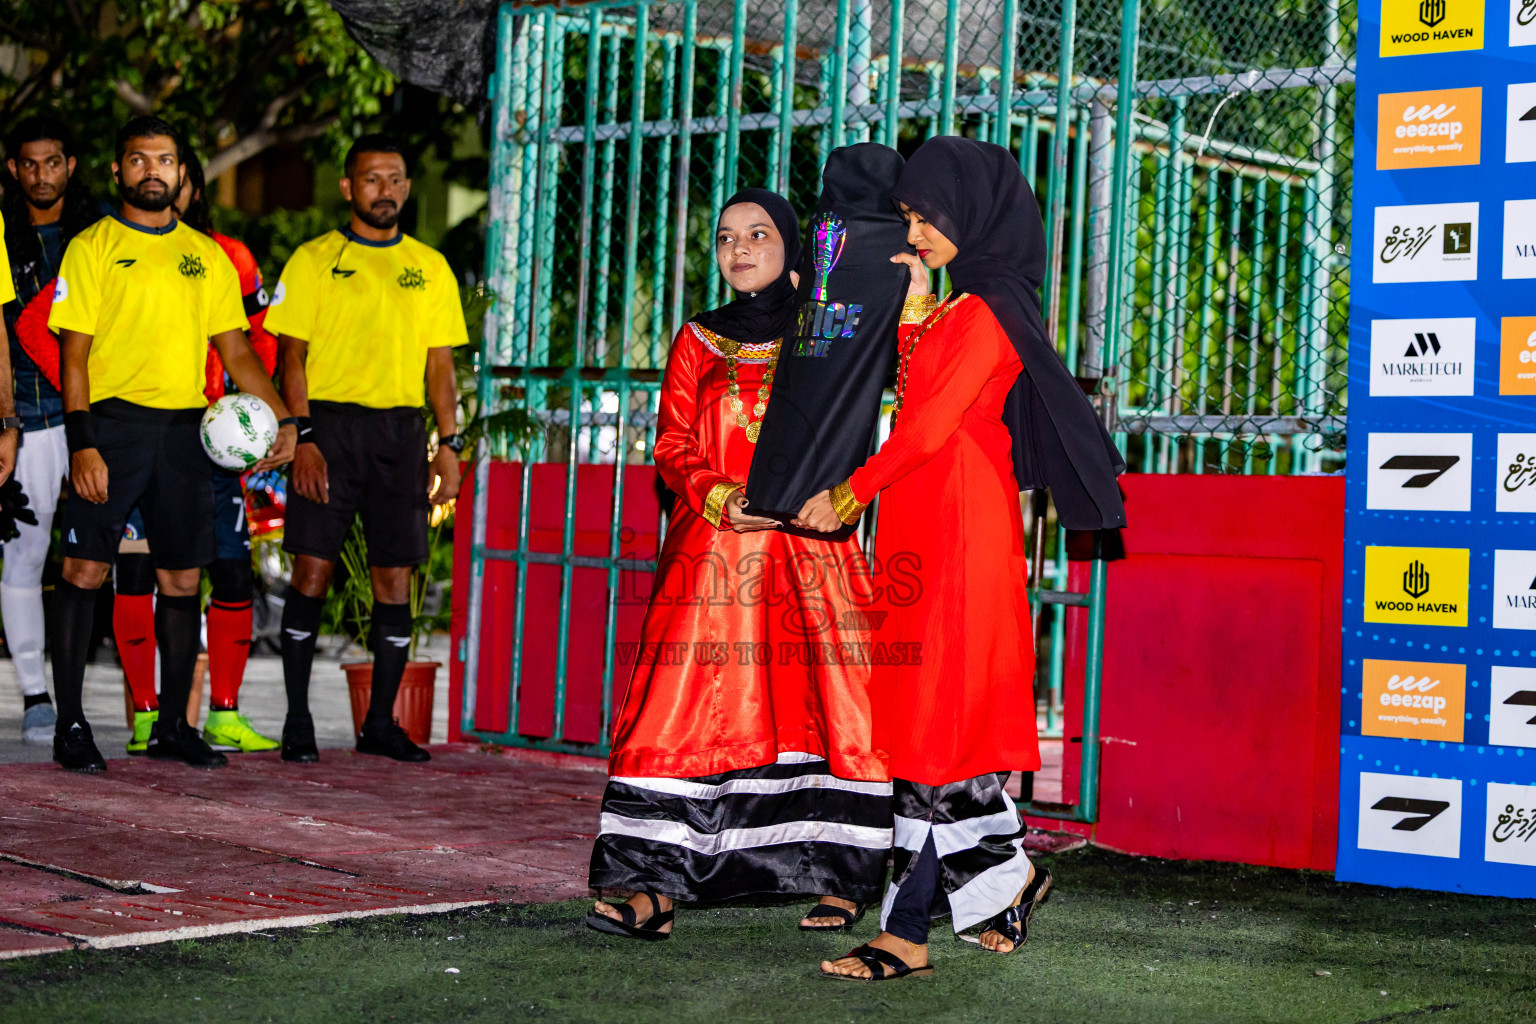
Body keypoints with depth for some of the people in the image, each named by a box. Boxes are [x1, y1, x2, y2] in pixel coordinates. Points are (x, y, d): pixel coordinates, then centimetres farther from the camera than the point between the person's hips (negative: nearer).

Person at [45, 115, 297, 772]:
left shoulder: (206, 255, 14)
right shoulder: (93, 247, 2)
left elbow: (237, 351, 15)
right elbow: (74, 351, -4)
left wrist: (281, 419, 2)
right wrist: (82, 442, -14)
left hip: (185, 428, 4)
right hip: (113, 423, -4)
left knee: (182, 579, 5)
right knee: (86, 569, -6)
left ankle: (172, 725, 15)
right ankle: (70, 724, 1)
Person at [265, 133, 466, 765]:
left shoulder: (430, 268, 13)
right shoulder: (315, 260, 4)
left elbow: (440, 364, 13)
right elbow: (292, 355, 0)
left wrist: (449, 444, 4)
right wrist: (303, 437, -11)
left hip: (401, 429, 3)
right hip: (330, 422, -3)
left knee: (396, 577, 2)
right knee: (313, 569, -5)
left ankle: (380, 723, 10)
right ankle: (297, 719, 3)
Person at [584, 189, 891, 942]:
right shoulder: (699, 341, 14)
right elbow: (672, 447, 6)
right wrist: (722, 498, -11)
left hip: (808, 548, -1)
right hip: (712, 552, 1)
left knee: (818, 704, -5)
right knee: (686, 708, -7)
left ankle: (840, 880, 3)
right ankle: (654, 888, -11)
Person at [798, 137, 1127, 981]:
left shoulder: (989, 311, -12)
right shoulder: (949, 309, 16)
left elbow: (931, 423, -15)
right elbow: (911, 399, 12)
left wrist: (850, 493, -7)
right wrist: (910, 308, 7)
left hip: (963, 532, -9)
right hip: (923, 530, 9)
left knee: (935, 722, -8)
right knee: (949, 720, 12)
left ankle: (908, 932, -7)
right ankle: (1007, 879, 24)